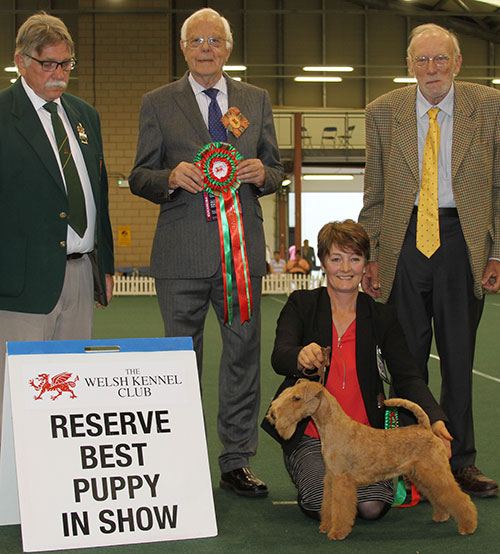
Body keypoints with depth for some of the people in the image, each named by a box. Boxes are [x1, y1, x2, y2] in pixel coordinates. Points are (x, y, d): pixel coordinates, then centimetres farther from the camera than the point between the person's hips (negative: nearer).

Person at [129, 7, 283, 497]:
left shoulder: (256, 100, 13)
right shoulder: (158, 103, 6)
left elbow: (276, 172, 15)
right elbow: (139, 177, 5)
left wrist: (262, 173, -8)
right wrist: (171, 177, -16)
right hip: (181, 253, -2)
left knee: (243, 356, 5)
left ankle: (237, 463, 14)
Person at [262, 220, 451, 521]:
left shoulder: (381, 316, 5)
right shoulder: (301, 305, -1)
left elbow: (408, 377, -3)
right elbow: (279, 357, -17)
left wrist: (436, 420, -22)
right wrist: (301, 357, -43)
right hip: (310, 435, -1)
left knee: (373, 506, -21)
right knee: (327, 507, -23)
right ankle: (310, 473, 11)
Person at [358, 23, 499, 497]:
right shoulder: (383, 112, 4)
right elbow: (374, 193, 8)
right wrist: (369, 255, 2)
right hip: (404, 240, 1)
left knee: (458, 356, 6)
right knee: (406, 355, 4)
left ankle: (460, 462, 17)